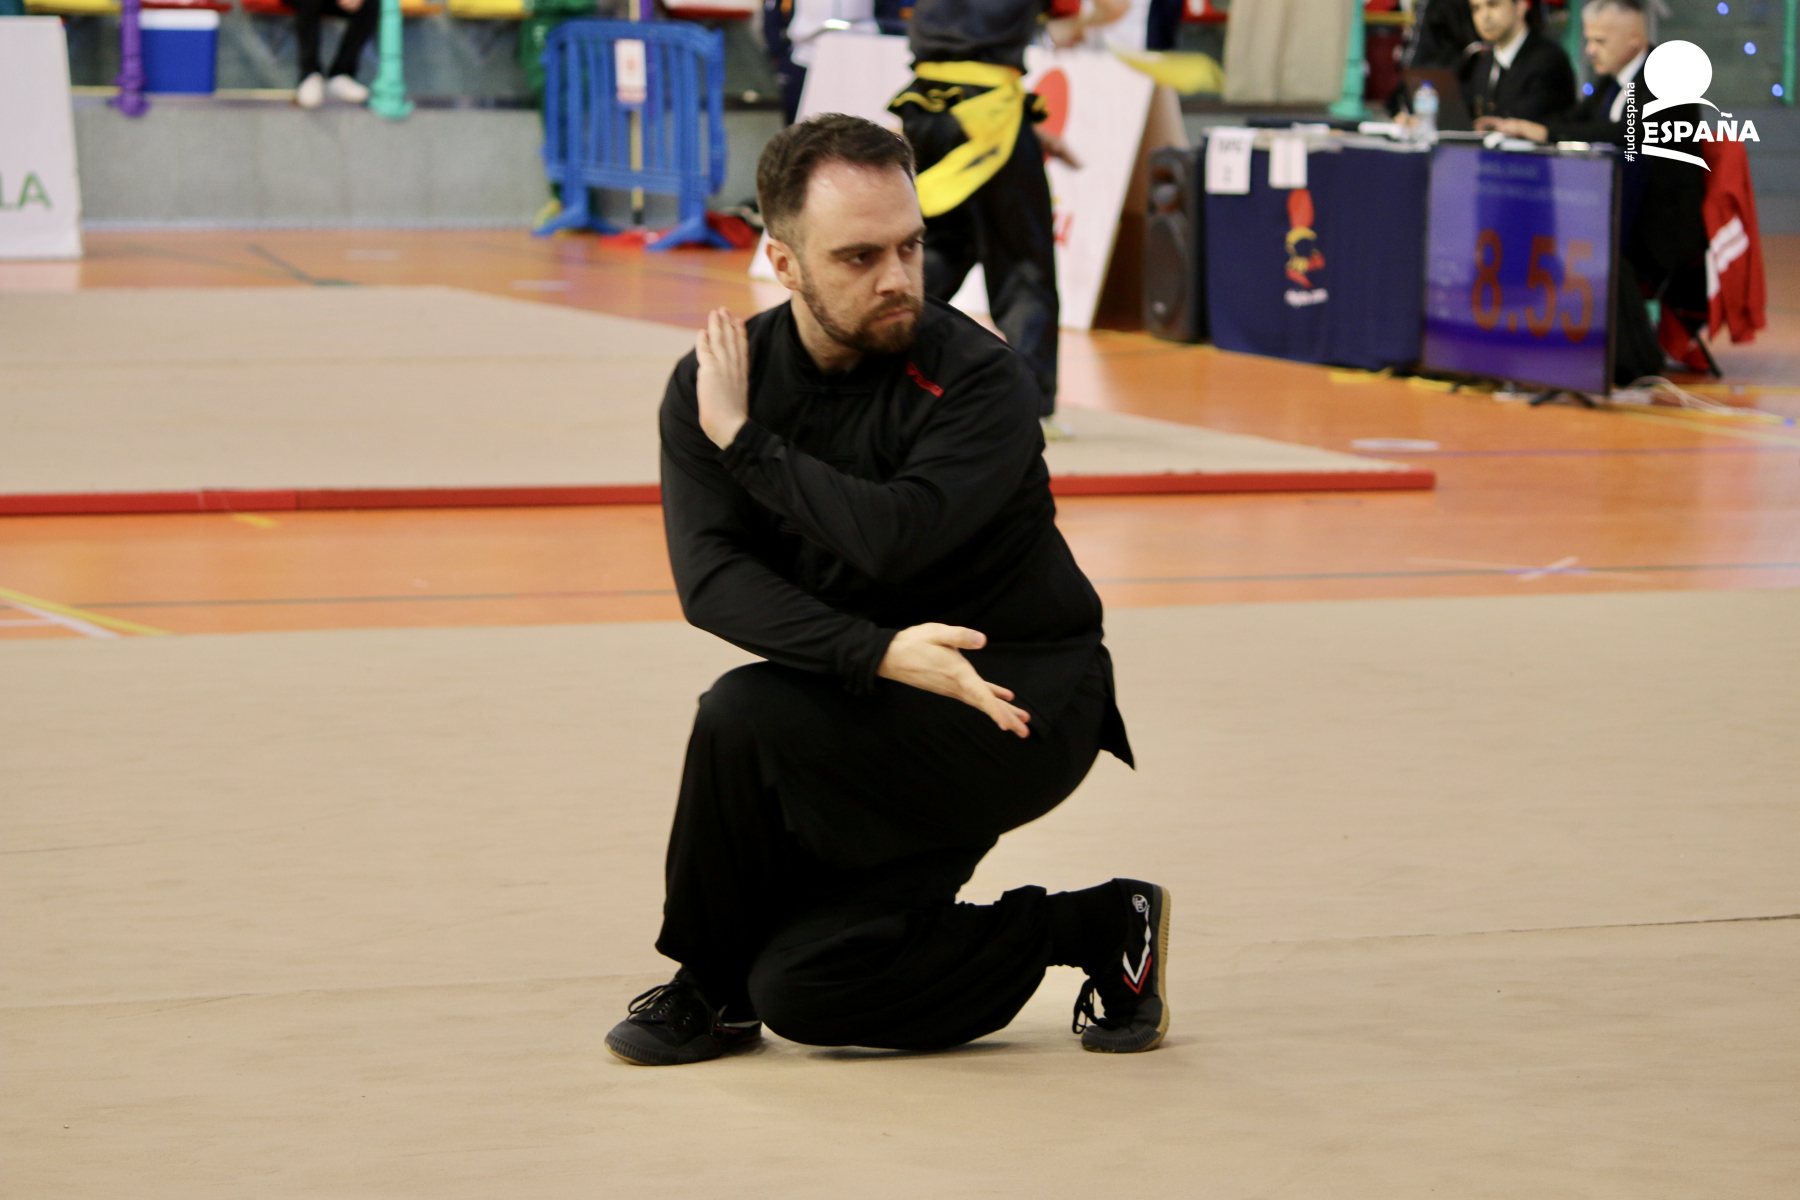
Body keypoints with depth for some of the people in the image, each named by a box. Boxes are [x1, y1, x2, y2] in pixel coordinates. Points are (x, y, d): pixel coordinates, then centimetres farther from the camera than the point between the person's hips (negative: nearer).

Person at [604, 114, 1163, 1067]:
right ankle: (1095, 932, 11)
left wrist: (746, 440, -22)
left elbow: (895, 538, -33)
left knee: (744, 720, -28)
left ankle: (711, 987, -3)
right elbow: (710, 578, -18)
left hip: (1029, 704, -6)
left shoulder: (978, 379, -17)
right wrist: (883, 653, -33)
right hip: (878, 705, 6)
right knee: (803, 993, -4)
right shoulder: (711, 385, -5)